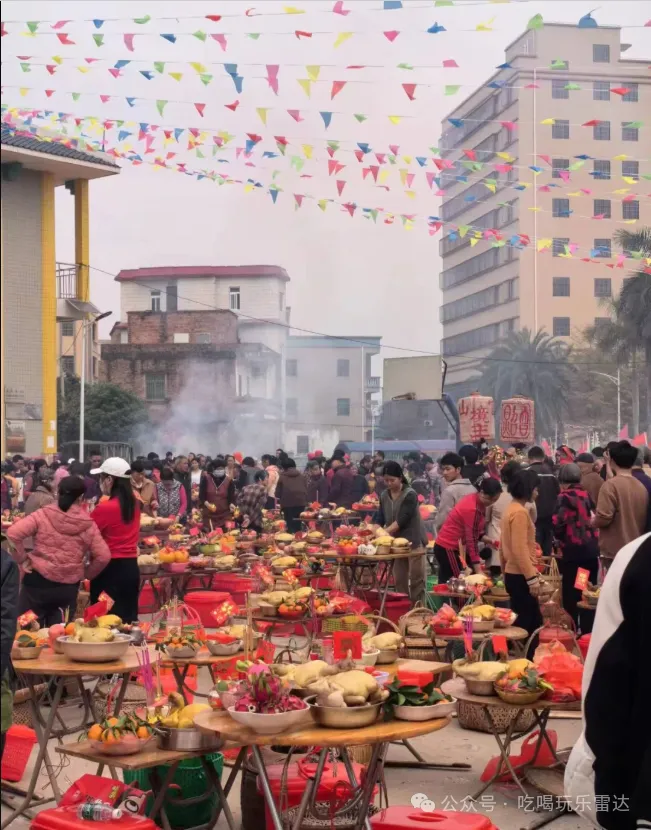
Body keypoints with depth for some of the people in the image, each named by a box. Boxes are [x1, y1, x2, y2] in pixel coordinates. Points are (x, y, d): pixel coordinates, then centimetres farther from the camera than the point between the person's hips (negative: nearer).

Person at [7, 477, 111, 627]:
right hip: (68, 587, 2)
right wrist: (85, 574, 13)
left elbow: (13, 533, -14)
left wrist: (21, 559, -2)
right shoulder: (88, 524, 0)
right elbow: (103, 556, -2)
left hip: (38, 581, -2)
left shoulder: (43, 515, -5)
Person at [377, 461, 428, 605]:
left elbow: (402, 520, -22)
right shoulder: (384, 496, 5)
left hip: (413, 542, -6)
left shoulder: (410, 495, -14)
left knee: (416, 579, -1)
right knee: (399, 580, 10)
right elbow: (380, 519, 4)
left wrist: (384, 533, -29)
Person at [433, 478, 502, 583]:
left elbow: (474, 533, 15)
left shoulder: (478, 502, 4)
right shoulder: (472, 508, -23)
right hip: (448, 548, -10)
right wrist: (478, 571, -26)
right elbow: (471, 541, -25)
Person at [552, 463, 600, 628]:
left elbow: (558, 524, -17)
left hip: (573, 551, -6)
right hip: (591, 550, 6)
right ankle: (588, 632, 19)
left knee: (571, 595, 3)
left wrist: (559, 539, 1)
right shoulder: (587, 495, 8)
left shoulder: (565, 497, -9)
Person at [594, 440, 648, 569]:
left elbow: (603, 519, -18)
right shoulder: (642, 487, 8)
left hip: (614, 552, -6)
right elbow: (644, 521, 15)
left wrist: (593, 519, 2)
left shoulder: (611, 485, -13)